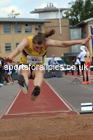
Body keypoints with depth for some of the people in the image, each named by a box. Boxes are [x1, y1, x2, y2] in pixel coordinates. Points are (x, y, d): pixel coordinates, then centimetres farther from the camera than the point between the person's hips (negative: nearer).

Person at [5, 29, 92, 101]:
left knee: (40, 71, -36)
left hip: (38, 66, 1)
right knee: (24, 72, -38)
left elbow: (62, 44, -27)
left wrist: (80, 41, -37)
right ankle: (24, 87, -72)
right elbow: (18, 49, -47)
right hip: (25, 65, -1)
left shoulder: (47, 42, -20)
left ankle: (35, 92, -65)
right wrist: (10, 57, -69)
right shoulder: (27, 41, -25)